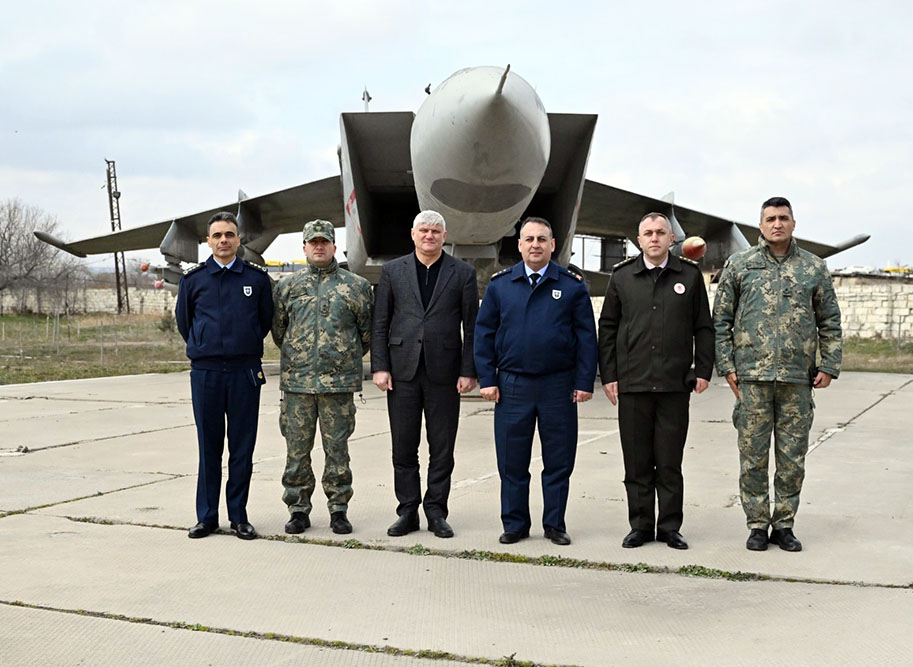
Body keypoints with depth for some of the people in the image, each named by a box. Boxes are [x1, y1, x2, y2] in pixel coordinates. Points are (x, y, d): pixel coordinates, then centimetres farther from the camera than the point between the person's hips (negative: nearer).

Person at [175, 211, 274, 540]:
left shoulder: (257, 277, 5)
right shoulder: (193, 278, 5)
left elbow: (266, 319, 16)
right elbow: (183, 319, 17)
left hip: (245, 371, 0)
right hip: (205, 372, 0)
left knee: (242, 446, 4)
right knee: (208, 447, 4)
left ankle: (239, 516, 12)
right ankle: (207, 516, 12)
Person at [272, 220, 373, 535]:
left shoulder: (356, 286, 4)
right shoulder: (288, 286, 9)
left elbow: (368, 330, 11)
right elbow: (278, 329, 18)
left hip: (339, 381, -1)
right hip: (297, 381, 2)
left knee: (337, 448, 3)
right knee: (297, 449, 4)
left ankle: (339, 509, 12)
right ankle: (298, 510, 14)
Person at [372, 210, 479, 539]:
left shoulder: (463, 273, 5)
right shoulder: (392, 271, 8)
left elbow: (471, 327, 3)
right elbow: (380, 323, 6)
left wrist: (468, 372, -4)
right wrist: (380, 367, -2)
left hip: (444, 372, -1)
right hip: (403, 370, 1)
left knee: (442, 448, 4)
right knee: (404, 447, 5)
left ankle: (436, 512, 14)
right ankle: (408, 512, 15)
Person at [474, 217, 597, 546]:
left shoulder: (572, 285, 3)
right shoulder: (500, 284, 6)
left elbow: (586, 336, 3)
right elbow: (484, 333, 7)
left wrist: (585, 382, -4)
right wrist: (487, 379, 0)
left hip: (558, 385, -1)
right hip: (512, 385, 1)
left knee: (558, 460, 6)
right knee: (512, 460, 5)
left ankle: (555, 524, 18)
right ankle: (515, 524, 17)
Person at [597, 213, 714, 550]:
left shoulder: (690, 275, 6)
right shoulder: (622, 276, 8)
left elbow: (704, 327, 9)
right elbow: (607, 328, 9)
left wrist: (703, 370, 1)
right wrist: (608, 375, 3)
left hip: (675, 384, -1)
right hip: (632, 383, 1)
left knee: (670, 462, 4)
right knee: (637, 461, 6)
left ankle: (670, 526, 14)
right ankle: (640, 526, 15)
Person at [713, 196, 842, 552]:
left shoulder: (814, 268, 9)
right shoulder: (739, 265, 6)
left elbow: (830, 322, 12)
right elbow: (721, 319, 6)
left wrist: (829, 365, 3)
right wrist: (726, 365, -1)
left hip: (798, 378, 1)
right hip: (752, 376, -1)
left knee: (793, 458, 6)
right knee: (753, 456, 3)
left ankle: (784, 525, 17)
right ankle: (758, 525, 14)